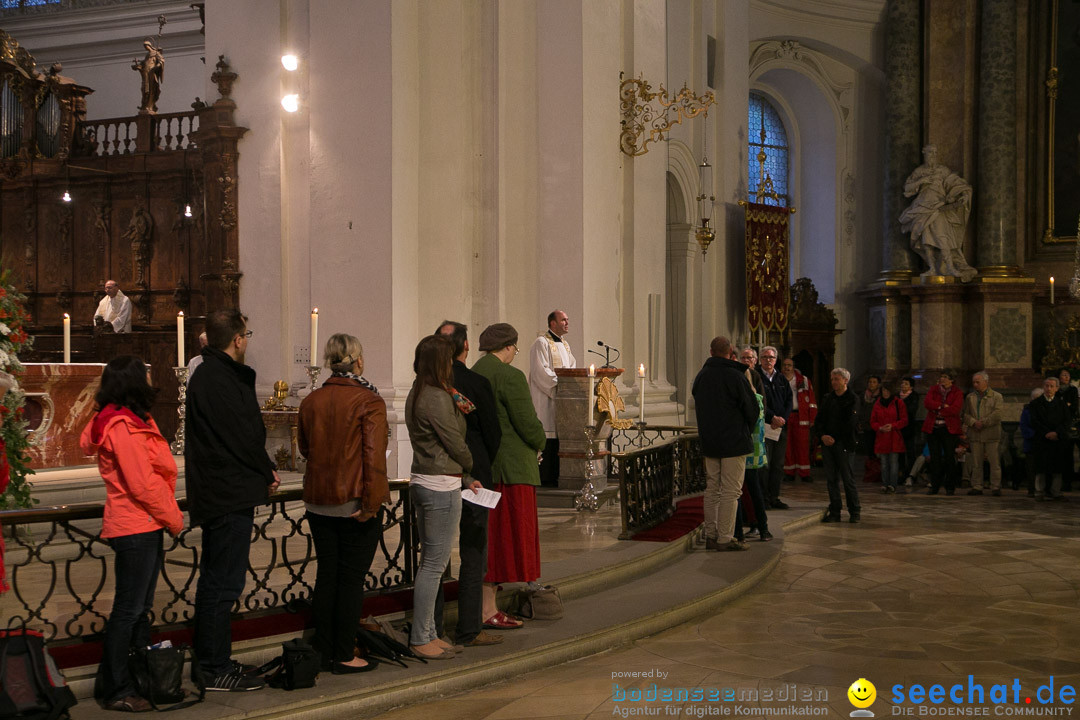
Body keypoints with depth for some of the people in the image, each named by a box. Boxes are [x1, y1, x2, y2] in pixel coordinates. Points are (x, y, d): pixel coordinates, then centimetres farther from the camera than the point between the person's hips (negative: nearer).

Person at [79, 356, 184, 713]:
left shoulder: (132, 421, 14)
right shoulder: (124, 427, -18)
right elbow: (143, 484, -21)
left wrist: (168, 516, 11)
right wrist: (174, 519, -10)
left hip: (145, 526, 11)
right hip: (136, 528, -11)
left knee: (140, 607, 16)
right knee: (129, 610, -4)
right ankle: (117, 691, 3)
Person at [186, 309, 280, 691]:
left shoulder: (207, 374, 15)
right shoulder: (220, 380, -18)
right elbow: (243, 436, -18)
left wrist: (262, 471, 6)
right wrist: (267, 474, -4)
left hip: (215, 497, 11)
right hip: (231, 496, -11)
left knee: (215, 582, 16)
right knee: (223, 584, -4)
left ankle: (211, 662, 26)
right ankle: (216, 670, 2)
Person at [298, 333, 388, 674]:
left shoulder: (310, 401, 4)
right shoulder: (368, 401, -13)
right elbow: (374, 456, -19)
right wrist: (371, 502, -18)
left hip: (318, 502, 6)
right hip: (354, 503, -5)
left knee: (326, 575, 14)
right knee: (351, 578, 2)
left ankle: (323, 652, 20)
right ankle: (344, 657, 7)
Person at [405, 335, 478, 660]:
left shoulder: (416, 395, 13)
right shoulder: (437, 399, -18)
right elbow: (456, 445, -11)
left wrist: (464, 478, 12)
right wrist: (469, 468, 10)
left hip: (422, 483, 10)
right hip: (441, 488, -10)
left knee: (430, 562, 14)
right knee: (435, 563, -3)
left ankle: (427, 633, 21)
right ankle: (421, 638, 2)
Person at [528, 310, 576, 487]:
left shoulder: (564, 344, 20)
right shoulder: (541, 343, -8)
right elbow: (541, 373, -16)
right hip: (546, 403, -8)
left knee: (560, 440, 7)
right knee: (548, 443, -9)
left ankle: (556, 478, 12)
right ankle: (546, 481, -6)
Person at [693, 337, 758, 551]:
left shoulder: (701, 376, 7)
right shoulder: (735, 376, -13)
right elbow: (752, 409, -8)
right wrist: (747, 430, 10)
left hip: (709, 442, 7)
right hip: (734, 441, -7)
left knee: (712, 489, 13)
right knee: (730, 491, -3)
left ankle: (710, 535, 16)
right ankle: (725, 539, -3)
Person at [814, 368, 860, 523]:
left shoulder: (852, 399, -2)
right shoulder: (827, 399, 14)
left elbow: (849, 423, -8)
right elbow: (818, 421, 13)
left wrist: (834, 438, -9)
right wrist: (822, 436, -4)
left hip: (843, 444, -5)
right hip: (827, 444, 5)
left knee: (847, 478, -4)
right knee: (831, 479, 5)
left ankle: (855, 512, 6)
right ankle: (834, 512, 10)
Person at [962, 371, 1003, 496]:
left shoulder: (996, 396, 3)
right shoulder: (970, 397, 15)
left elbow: (997, 413, -8)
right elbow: (966, 414, 10)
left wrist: (983, 423, -14)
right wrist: (974, 423, -9)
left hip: (991, 434, -3)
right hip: (975, 434, 4)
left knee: (994, 462, -4)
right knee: (976, 462, 5)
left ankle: (995, 487, 1)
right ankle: (976, 487, 10)